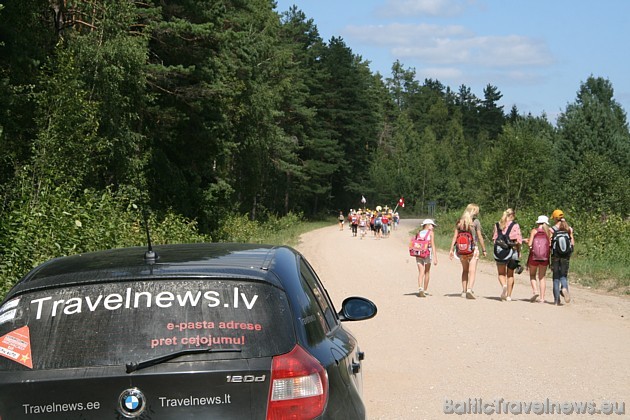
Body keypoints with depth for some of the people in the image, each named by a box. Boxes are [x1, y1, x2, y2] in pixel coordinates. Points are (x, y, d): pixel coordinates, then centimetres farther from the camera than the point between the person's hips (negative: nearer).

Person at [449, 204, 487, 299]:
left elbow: (455, 236, 3)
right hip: (473, 248, -4)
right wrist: (483, 249, 2)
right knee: (472, 270, -7)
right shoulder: (475, 221, -4)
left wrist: (451, 249, 5)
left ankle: (464, 291, 18)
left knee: (465, 270, 17)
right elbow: (479, 237, -4)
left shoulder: (460, 222, 7)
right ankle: (470, 289, -25)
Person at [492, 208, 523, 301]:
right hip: (512, 251, -1)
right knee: (510, 274, 11)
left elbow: (494, 238, 8)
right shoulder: (515, 225, -4)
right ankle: (508, 295, 10)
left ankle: (504, 285, -19)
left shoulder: (497, 225, 6)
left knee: (501, 273, 12)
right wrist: (519, 252, 3)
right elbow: (518, 240, -6)